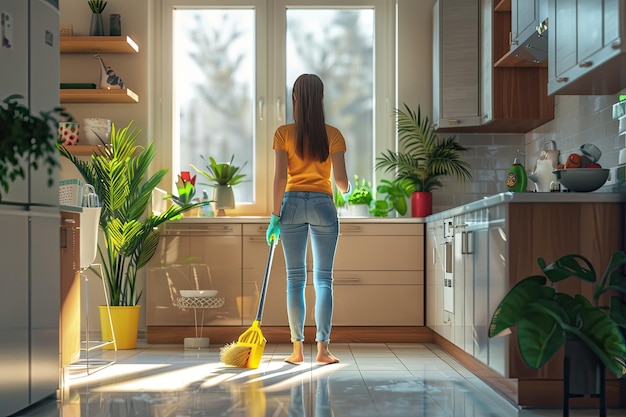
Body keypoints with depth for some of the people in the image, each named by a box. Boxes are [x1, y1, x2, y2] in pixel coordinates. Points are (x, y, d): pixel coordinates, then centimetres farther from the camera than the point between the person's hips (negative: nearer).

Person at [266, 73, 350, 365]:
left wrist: (276, 215, -3)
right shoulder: (332, 135, 0)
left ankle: (297, 349, 5)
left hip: (292, 203, 0)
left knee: (295, 278, 4)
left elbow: (280, 177, -7)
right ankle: (322, 349, 0)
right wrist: (346, 188, 21)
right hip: (322, 204, 0)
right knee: (323, 279, 3)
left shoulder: (284, 133, -1)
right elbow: (340, 179, -2)